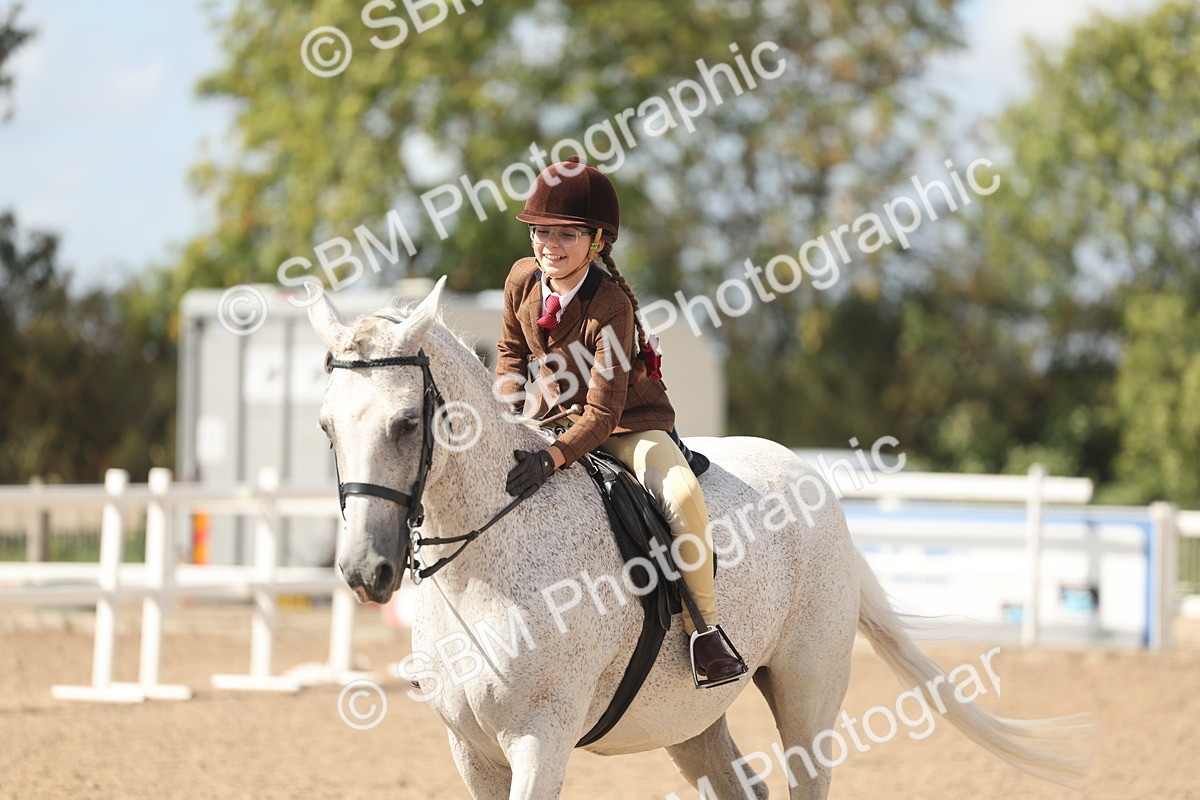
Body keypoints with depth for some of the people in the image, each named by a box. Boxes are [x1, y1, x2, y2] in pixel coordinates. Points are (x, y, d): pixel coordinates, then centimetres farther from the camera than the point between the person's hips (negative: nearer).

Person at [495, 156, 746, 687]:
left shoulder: (611, 307, -28)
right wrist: (505, 412, -6)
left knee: (682, 497, -33)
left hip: (630, 424, -6)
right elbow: (512, 349, 11)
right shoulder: (522, 280, -10)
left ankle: (704, 627, -20)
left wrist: (552, 459, -44)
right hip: (555, 413, 6)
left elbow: (603, 412, -31)